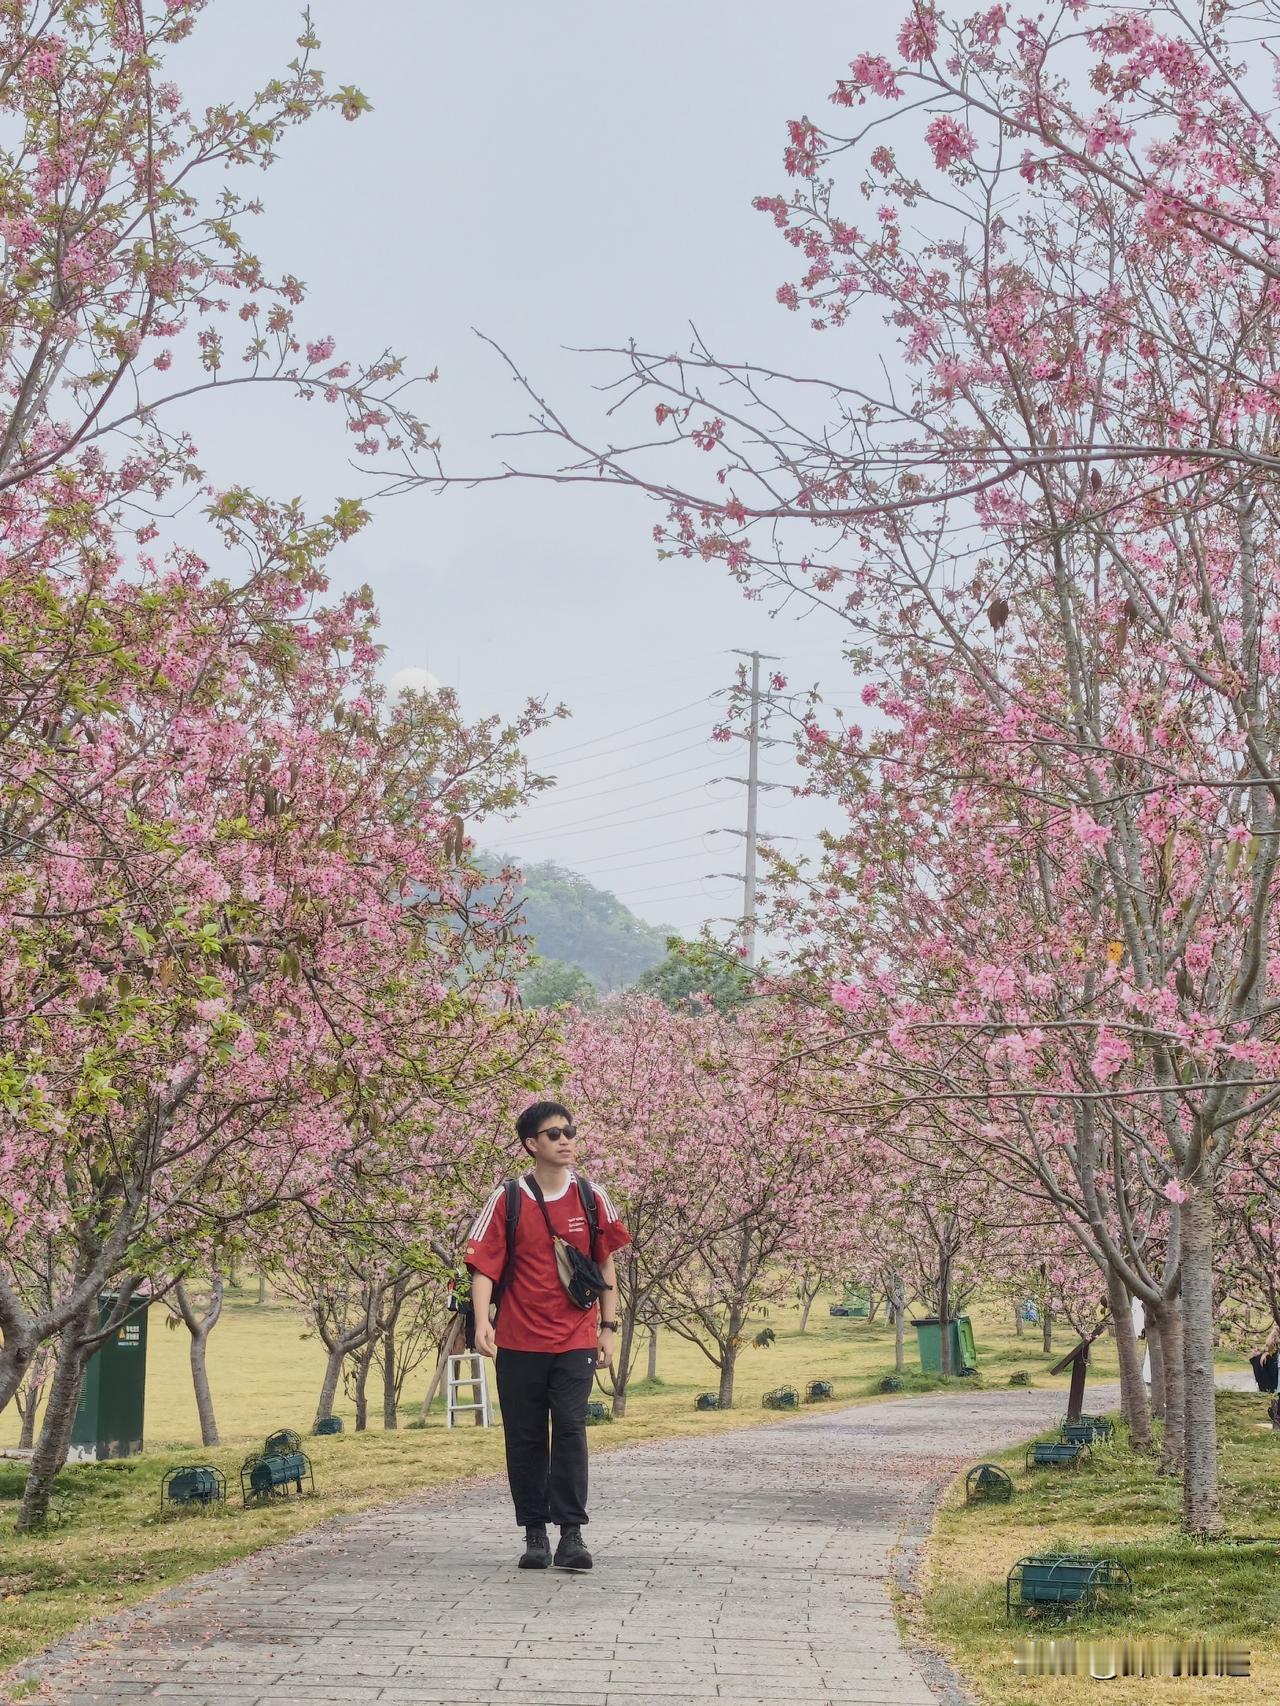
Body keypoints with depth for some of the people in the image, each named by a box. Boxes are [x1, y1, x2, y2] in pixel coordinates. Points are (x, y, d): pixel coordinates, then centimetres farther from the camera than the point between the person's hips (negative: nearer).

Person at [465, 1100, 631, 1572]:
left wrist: (609, 1328, 7)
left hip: (575, 1339, 0)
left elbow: (606, 1264, 11)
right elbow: (485, 1264, -4)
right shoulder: (507, 1200, -1)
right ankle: (534, 1533, 14)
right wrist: (482, 1320, -19)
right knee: (525, 1439, 5)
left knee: (570, 1430, -10)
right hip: (519, 1341, 0)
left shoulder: (590, 1197, 5)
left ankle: (571, 1533, -7)